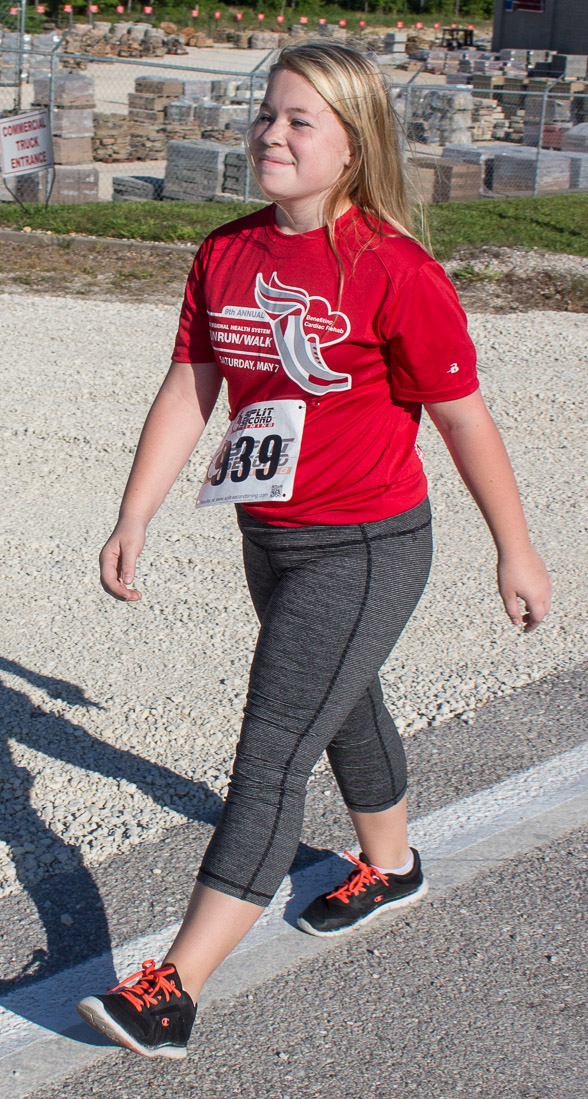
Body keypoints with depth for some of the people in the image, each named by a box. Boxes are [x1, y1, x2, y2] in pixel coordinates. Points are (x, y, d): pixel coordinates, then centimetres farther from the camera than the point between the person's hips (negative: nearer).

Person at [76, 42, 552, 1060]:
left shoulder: (394, 270, -19)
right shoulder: (226, 255, 0)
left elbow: (464, 418, -12)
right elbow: (187, 392, 5)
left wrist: (516, 553, -5)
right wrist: (132, 521, 1)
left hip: (365, 549, -7)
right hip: (269, 537, 7)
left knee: (271, 755, -9)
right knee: (345, 709, 26)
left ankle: (173, 988, -6)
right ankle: (389, 867, 51)